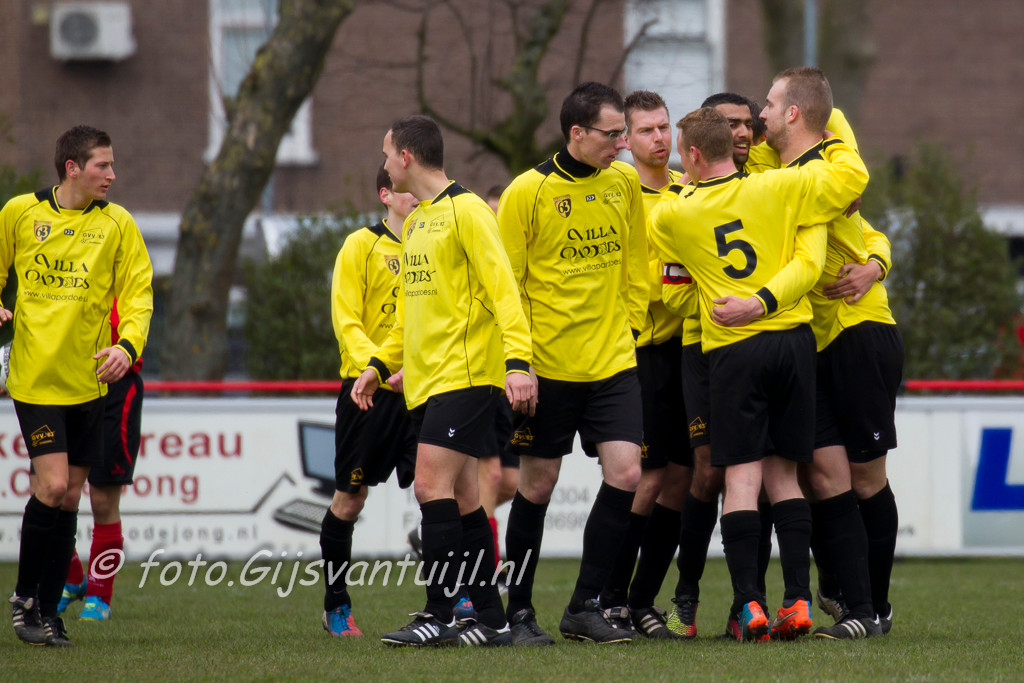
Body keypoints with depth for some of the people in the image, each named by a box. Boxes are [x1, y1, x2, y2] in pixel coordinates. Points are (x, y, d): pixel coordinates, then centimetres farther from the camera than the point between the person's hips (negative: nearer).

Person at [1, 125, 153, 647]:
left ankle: (48, 610, 17)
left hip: (88, 380, 3)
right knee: (53, 485, -13)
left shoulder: (117, 223, 2)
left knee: (70, 496, 6)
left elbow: (138, 292, 2)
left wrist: (127, 344, -14)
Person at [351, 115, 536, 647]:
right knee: (460, 499, 7)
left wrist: (518, 362, -24)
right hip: (425, 380, 9)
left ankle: (438, 615, -13)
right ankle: (490, 618, 10)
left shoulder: (466, 211, -9)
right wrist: (380, 365, 20)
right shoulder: (415, 222, 19)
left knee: (432, 486, -15)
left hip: (465, 374, -9)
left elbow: (503, 290, -15)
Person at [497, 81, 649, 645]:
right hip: (549, 364, -4)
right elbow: (505, 283, -6)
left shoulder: (625, 182, 5)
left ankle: (584, 607, 2)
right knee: (537, 486, 3)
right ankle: (518, 612, 15)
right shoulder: (528, 191, -8)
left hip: (613, 362, 4)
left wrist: (629, 322, 12)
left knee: (625, 475, -8)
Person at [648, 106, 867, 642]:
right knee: (783, 472, 8)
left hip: (732, 350, -2)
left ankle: (749, 604, -14)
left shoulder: (674, 214, 1)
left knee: (741, 476, -3)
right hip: (794, 339, 2)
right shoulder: (778, 188, 0)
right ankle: (798, 601, 0)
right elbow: (851, 177, 4)